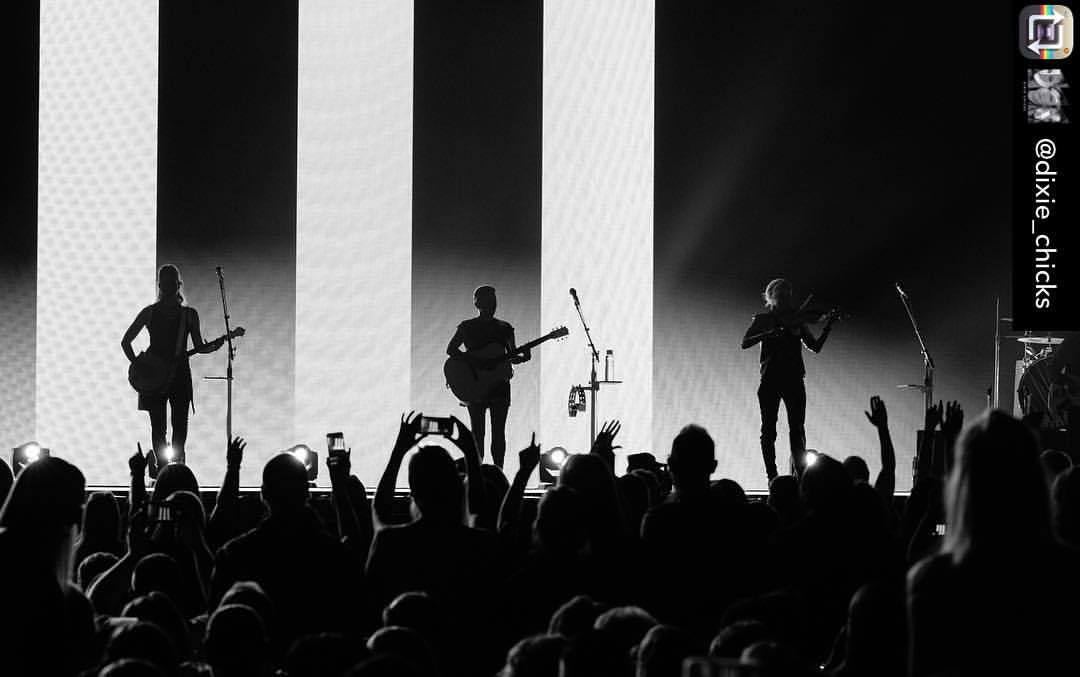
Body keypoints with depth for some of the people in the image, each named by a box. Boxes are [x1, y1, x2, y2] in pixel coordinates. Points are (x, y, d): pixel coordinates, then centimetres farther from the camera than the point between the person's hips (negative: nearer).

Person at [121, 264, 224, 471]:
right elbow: (126, 341, 9)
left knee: (180, 424, -5)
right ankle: (161, 466, 3)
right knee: (158, 425, -4)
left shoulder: (189, 314, 8)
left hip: (179, 374, 1)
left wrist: (222, 341, -6)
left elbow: (200, 347, 11)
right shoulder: (150, 312, 4)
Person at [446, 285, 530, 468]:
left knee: (498, 432, 1)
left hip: (499, 385, 3)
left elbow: (512, 356, 12)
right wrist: (471, 360, -14)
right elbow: (450, 349, 1)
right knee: (477, 432, -3)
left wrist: (523, 357, -10)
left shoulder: (504, 328, 10)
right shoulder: (467, 327, 2)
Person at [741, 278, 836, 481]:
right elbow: (745, 343, -5)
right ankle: (772, 476, 3)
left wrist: (828, 326, -6)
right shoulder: (763, 319, 8)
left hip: (794, 380, 1)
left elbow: (816, 346, 8)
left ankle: (799, 475, -8)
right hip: (770, 379, -1)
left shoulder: (796, 319, 12)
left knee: (797, 429, -7)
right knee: (768, 429, -2)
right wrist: (768, 333, -20)